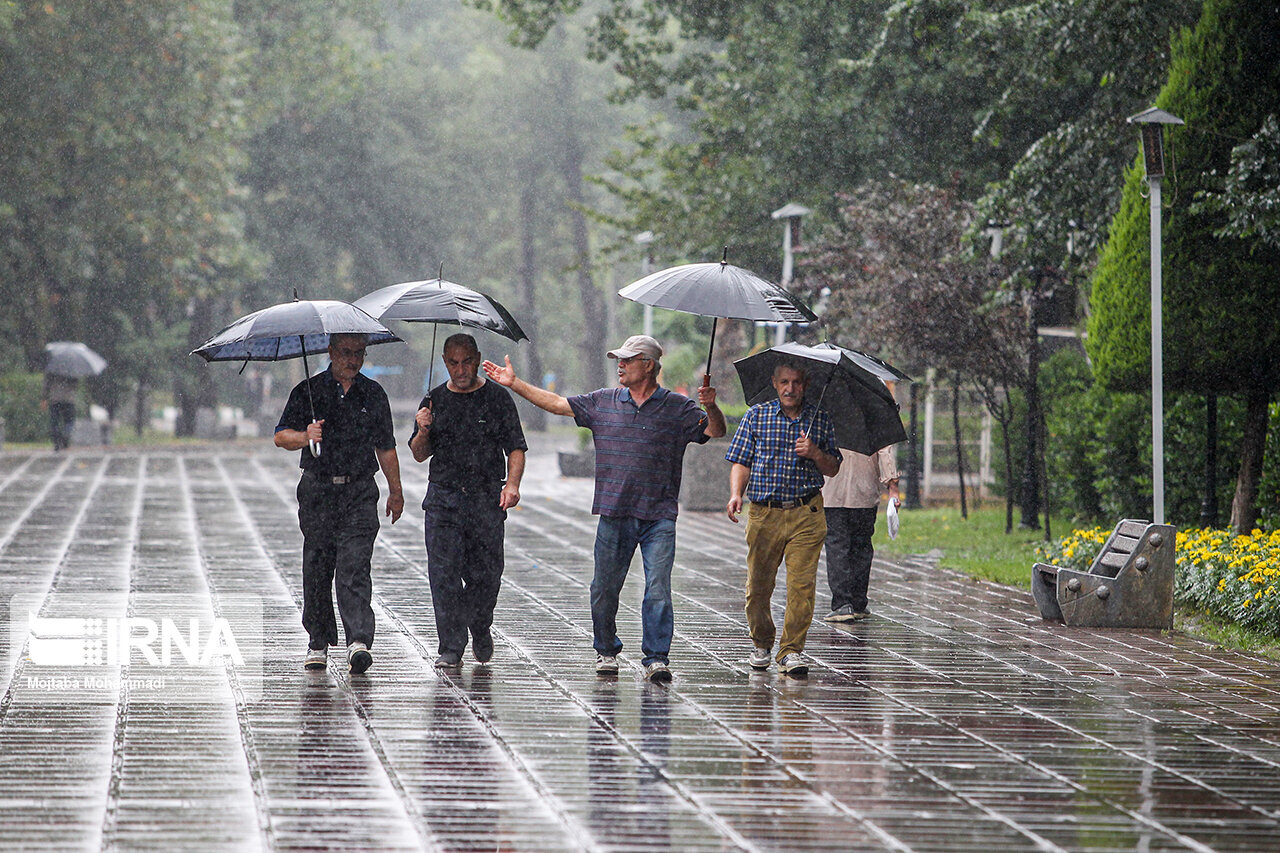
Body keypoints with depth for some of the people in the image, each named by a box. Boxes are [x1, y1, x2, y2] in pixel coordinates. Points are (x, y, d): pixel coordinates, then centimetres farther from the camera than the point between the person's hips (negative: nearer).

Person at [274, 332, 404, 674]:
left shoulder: (373, 393, 10)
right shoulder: (308, 390, 3)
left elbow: (385, 447, 19)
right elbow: (281, 436, -1)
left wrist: (395, 492, 19)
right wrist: (306, 437, -22)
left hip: (359, 493, 0)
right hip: (317, 490, 0)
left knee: (354, 567, -13)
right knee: (317, 569, 4)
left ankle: (359, 641, -22)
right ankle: (318, 643, 16)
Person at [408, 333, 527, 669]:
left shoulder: (497, 397, 5)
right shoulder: (434, 400, 10)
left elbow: (515, 448, 3)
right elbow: (419, 455, 13)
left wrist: (512, 484, -13)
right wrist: (423, 433, -9)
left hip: (487, 499, -1)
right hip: (443, 498, 1)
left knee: (486, 573, 0)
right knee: (444, 573, -8)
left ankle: (480, 629, 27)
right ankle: (451, 647, -3)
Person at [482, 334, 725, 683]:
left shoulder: (677, 408, 4)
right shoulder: (602, 402, 10)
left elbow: (715, 431, -1)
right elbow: (556, 404, 14)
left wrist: (711, 407, -21)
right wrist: (514, 384, 12)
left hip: (658, 517, -3)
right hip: (613, 512, 3)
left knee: (658, 589, -12)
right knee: (605, 588, 7)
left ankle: (656, 658, -10)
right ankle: (606, 651, 26)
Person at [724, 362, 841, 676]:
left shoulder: (819, 420, 10)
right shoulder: (756, 416, 8)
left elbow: (833, 469, 14)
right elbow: (741, 462, 7)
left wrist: (815, 454, -8)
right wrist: (736, 494, -10)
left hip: (806, 514, 0)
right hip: (764, 514, 0)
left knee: (802, 584, -10)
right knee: (758, 584, 3)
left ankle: (791, 650, -5)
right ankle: (761, 644, 24)